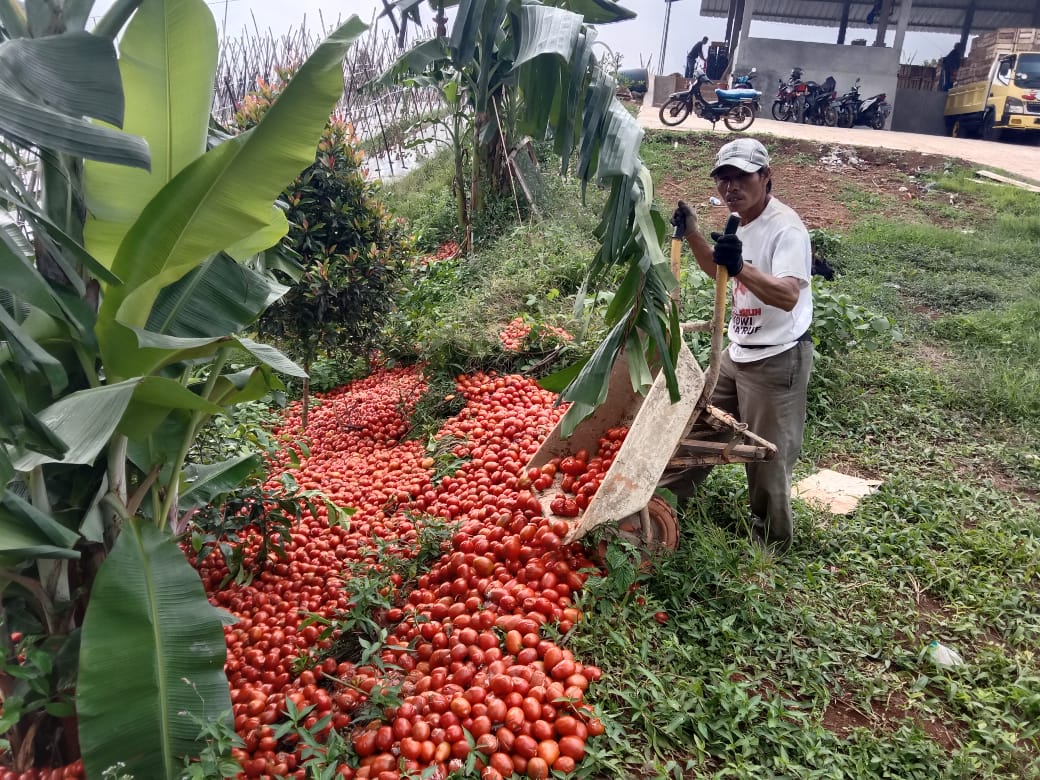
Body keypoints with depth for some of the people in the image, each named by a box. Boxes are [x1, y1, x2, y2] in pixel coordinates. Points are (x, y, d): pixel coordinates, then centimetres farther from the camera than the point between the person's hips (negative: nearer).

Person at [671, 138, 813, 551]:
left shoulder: (786, 227, -22)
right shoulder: (741, 223, 5)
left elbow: (788, 296, -36)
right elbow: (718, 271, 23)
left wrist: (741, 267, -50)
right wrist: (691, 233, 9)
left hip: (778, 360, -9)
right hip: (737, 353, 9)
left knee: (768, 455, 1)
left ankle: (771, 542, 20)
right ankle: (670, 494, 38)